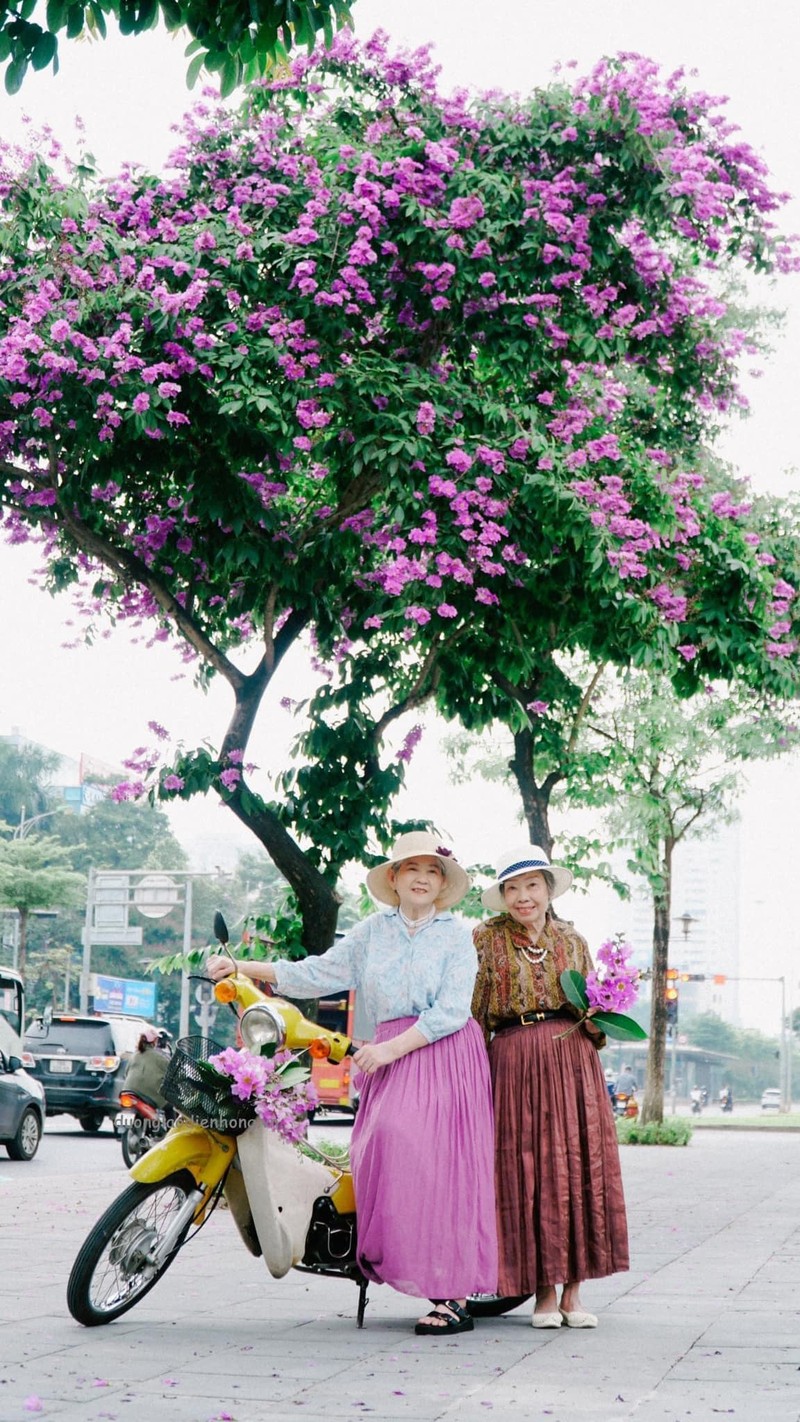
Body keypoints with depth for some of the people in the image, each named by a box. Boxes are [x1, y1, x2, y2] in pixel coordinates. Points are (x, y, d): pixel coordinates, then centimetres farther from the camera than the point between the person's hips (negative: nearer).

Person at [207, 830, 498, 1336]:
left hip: (445, 1053, -4)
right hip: (390, 1057, 4)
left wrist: (391, 1049, -14)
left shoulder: (456, 934, 4)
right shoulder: (374, 930, 16)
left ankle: (454, 1297, -12)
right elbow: (319, 973, 17)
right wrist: (242, 968, 11)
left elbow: (451, 1010, -6)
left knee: (440, 1163, -13)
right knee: (387, 1146, -14)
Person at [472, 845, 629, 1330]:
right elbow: (473, 1011, 5)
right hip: (515, 1063, -2)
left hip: (573, 1059, 2)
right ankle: (544, 1292, 5)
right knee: (527, 1170, -3)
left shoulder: (572, 941, 15)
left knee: (579, 1167, -1)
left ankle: (573, 1291, 6)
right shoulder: (487, 939, 7)